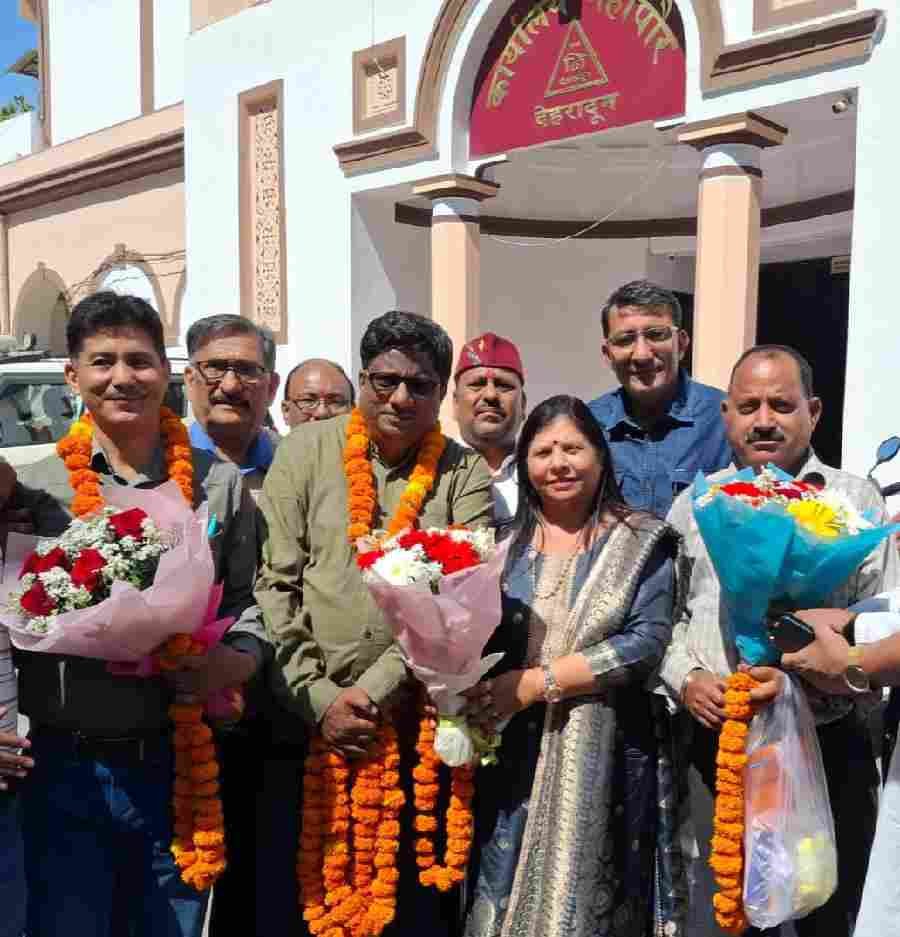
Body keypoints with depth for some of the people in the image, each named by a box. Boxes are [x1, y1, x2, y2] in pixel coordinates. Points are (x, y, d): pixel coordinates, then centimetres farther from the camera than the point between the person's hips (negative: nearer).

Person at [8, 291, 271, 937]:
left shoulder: (220, 484, 4)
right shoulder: (34, 487, 1)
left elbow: (252, 602, 5)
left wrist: (232, 663, -13)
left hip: (178, 763, 1)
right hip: (66, 768, -1)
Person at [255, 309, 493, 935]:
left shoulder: (465, 475, 0)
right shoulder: (306, 452, 0)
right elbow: (274, 583, -3)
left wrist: (374, 691, -15)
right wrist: (317, 697, -9)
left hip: (414, 725, 0)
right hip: (307, 720, 1)